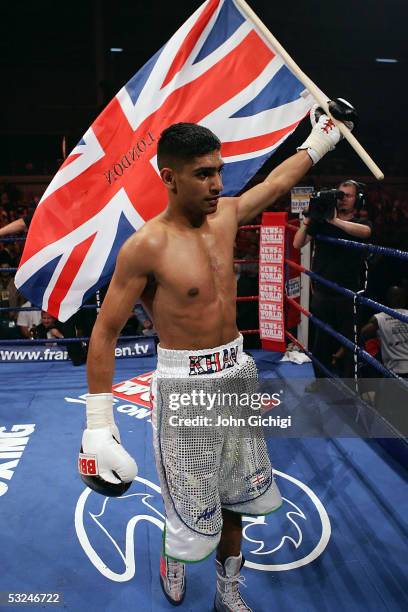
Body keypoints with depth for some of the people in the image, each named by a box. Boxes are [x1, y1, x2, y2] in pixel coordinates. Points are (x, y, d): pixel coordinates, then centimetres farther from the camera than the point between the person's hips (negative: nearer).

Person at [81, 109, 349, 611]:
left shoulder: (225, 214, 1)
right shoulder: (147, 246, -18)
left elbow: (276, 182, 21)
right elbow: (104, 332, -15)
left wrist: (318, 142, 33)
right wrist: (98, 425, -17)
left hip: (236, 372, 6)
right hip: (185, 384, -6)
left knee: (234, 498, 19)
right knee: (192, 514, 8)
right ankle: (172, 556, 44)